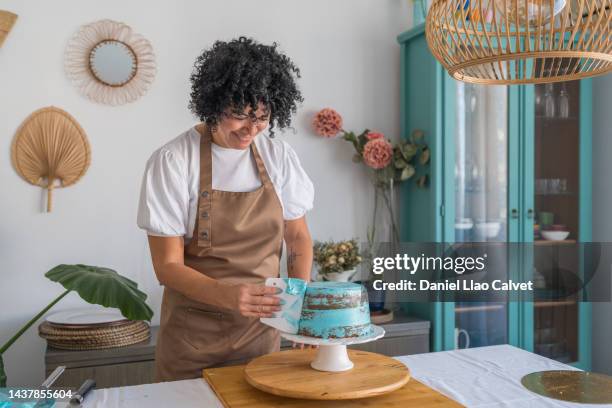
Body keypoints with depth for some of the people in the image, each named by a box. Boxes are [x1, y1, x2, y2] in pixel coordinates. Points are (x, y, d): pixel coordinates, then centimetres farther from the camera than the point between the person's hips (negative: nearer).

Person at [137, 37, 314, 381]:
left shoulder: (279, 156, -3)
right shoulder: (174, 160, -14)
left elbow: (298, 237, 7)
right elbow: (168, 266, -13)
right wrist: (228, 295, -30)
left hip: (262, 330, 3)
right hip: (193, 337, -3)